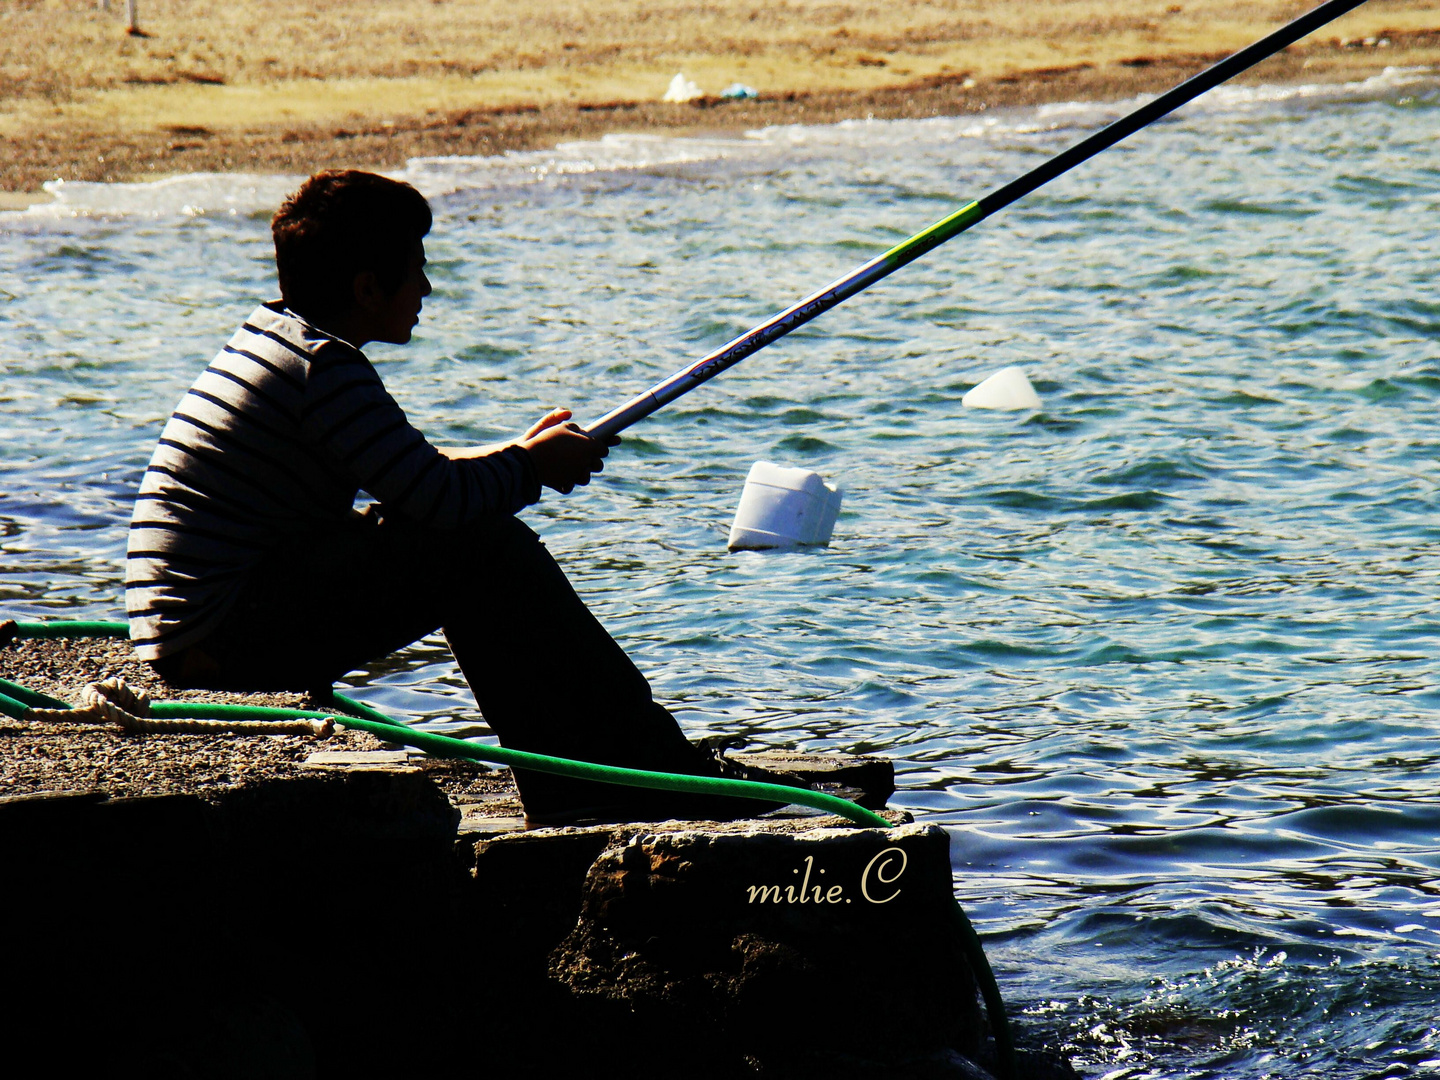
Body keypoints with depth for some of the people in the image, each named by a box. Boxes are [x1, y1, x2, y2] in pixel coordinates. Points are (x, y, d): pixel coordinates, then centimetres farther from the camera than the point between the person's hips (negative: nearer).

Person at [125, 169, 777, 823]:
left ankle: (571, 787, 9)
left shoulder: (271, 333, 15)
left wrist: (518, 456, 19)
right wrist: (531, 466, -1)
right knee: (477, 545, -12)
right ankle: (647, 767, -10)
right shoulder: (323, 365, -15)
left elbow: (410, 477, 24)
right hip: (219, 639, -10)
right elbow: (439, 498, -20)